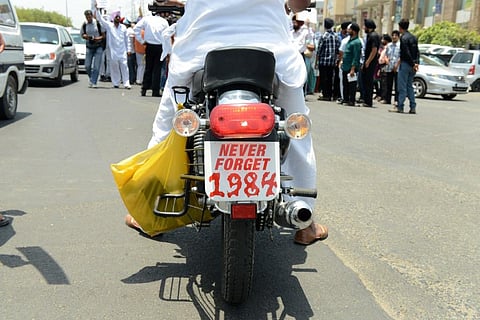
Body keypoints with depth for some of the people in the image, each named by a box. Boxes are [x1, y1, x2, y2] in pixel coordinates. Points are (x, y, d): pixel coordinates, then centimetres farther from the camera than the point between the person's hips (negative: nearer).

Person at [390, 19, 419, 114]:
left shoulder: (403, 38, -12)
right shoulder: (413, 37, 14)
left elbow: (406, 53, -16)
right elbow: (417, 52, 10)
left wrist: (412, 64, -11)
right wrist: (416, 63, 3)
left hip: (405, 64, -8)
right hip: (412, 66, 8)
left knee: (402, 87, -4)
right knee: (410, 86, 12)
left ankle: (399, 107, -3)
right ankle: (413, 107, 10)